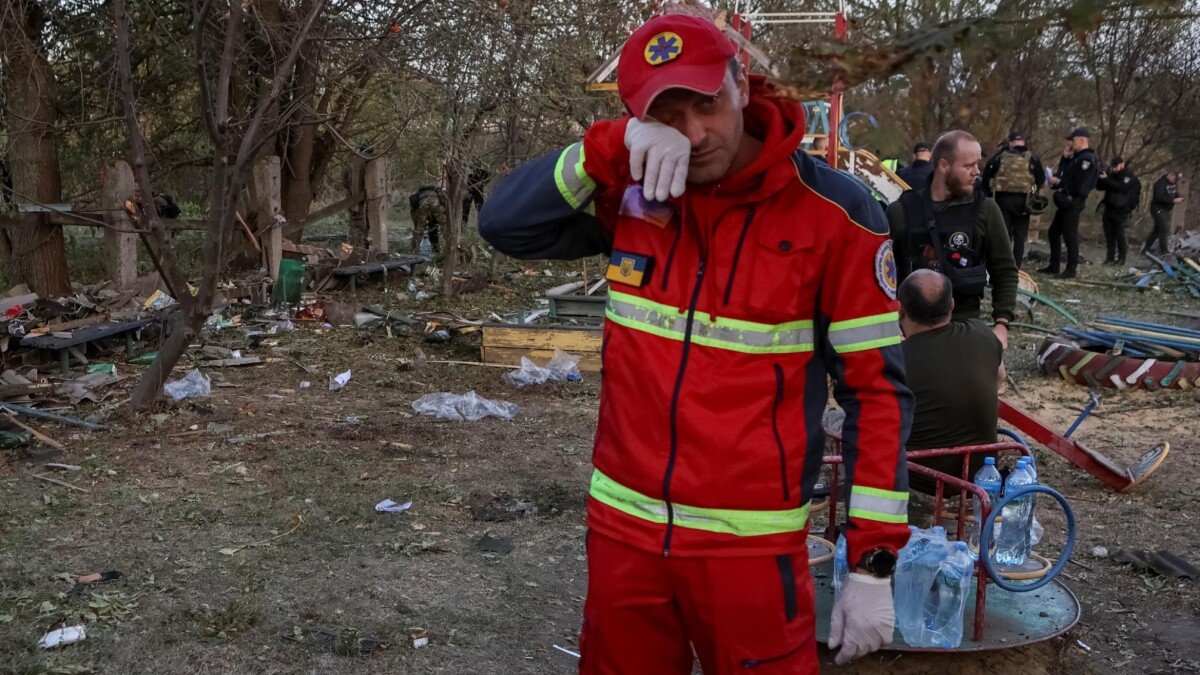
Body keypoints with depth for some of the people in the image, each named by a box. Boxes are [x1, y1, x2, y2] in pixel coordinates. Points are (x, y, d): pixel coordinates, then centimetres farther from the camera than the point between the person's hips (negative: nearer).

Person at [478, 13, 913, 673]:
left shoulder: (834, 212, -12)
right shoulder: (632, 191, -2)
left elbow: (876, 386, -10)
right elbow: (503, 224, -7)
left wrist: (873, 562, -11)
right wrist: (608, 147, -21)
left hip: (748, 542, -3)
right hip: (623, 528, 4)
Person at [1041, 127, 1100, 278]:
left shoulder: (1087, 158, -15)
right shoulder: (1077, 157, 16)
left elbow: (1078, 184, -22)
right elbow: (1064, 173, 17)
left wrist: (1058, 182, -16)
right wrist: (1065, 157, 7)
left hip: (1074, 201, -10)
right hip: (1066, 200, 10)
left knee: (1069, 234, -7)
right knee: (1054, 231, 14)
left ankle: (1071, 269, -1)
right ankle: (1053, 266, 21)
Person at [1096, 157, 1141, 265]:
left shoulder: (1129, 176, -6)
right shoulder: (1111, 173, 10)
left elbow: (1121, 187, -22)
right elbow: (1100, 187, 10)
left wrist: (1106, 179, -25)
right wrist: (1100, 178, -11)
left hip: (1121, 210, -5)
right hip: (1109, 208, 5)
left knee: (1119, 234, -6)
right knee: (1109, 234, 3)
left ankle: (1121, 258, 0)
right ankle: (1110, 258, 8)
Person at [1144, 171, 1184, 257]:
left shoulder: (1173, 183, 5)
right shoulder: (1161, 183, -22)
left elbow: (1174, 194, 17)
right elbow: (1159, 197, -32)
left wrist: (1178, 198, -6)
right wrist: (1173, 201, -32)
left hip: (1166, 210, 9)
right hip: (1158, 209, -9)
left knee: (1157, 229, 15)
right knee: (1164, 230, -10)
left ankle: (1146, 248, 24)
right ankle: (1163, 252, -1)